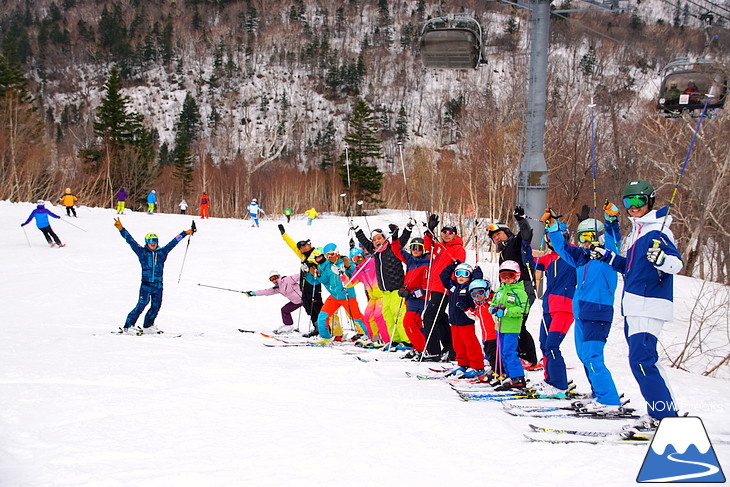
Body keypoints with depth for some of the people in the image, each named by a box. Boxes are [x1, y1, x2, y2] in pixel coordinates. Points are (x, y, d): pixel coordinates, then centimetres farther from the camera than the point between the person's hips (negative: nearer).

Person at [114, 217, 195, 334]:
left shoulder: (162, 252, 10)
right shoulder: (142, 252, 3)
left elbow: (173, 242, 15)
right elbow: (131, 241, 2)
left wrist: (185, 233, 20)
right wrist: (121, 229, -4)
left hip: (158, 285, 4)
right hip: (146, 284, -4)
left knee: (156, 306, 6)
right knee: (141, 305, -12)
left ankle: (147, 327, 24)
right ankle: (127, 327, -9)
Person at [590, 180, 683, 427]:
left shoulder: (657, 232, -12)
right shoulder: (636, 232, 17)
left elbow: (677, 263, -25)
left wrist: (661, 258, -44)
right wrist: (607, 256, 27)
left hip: (649, 307, -10)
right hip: (633, 308, 10)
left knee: (641, 360, -16)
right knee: (644, 359, 12)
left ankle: (664, 414, -13)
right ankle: (663, 410, 18)